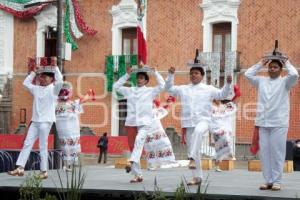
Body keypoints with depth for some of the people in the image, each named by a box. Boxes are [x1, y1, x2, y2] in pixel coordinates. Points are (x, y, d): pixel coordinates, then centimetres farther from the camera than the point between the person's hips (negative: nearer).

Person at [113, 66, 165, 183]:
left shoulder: (150, 91, 8)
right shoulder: (129, 91, 17)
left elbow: (162, 85, -3)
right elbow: (116, 86, 19)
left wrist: (155, 73, 0)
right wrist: (127, 75, 15)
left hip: (144, 123, -4)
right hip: (132, 123, 4)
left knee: (139, 140, -31)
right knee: (133, 147, 3)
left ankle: (131, 162, -45)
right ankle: (138, 175, 8)